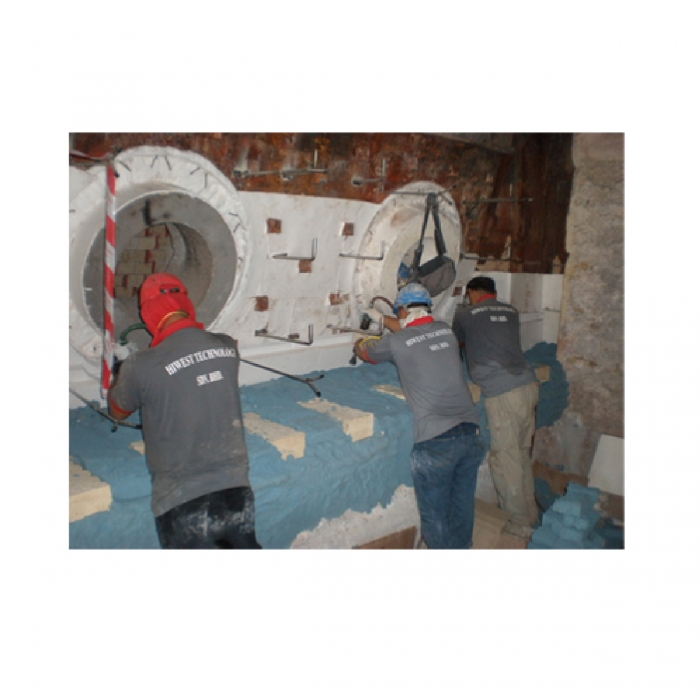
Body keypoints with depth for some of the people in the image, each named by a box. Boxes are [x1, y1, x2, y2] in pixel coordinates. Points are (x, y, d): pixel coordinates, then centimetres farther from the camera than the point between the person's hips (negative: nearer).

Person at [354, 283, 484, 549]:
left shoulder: (396, 342, -5)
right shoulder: (446, 329, 7)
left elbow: (362, 351, 17)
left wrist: (361, 341, 39)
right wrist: (384, 320, 42)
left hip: (435, 441, -5)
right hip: (470, 432, 5)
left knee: (435, 515, 11)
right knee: (463, 507, 20)